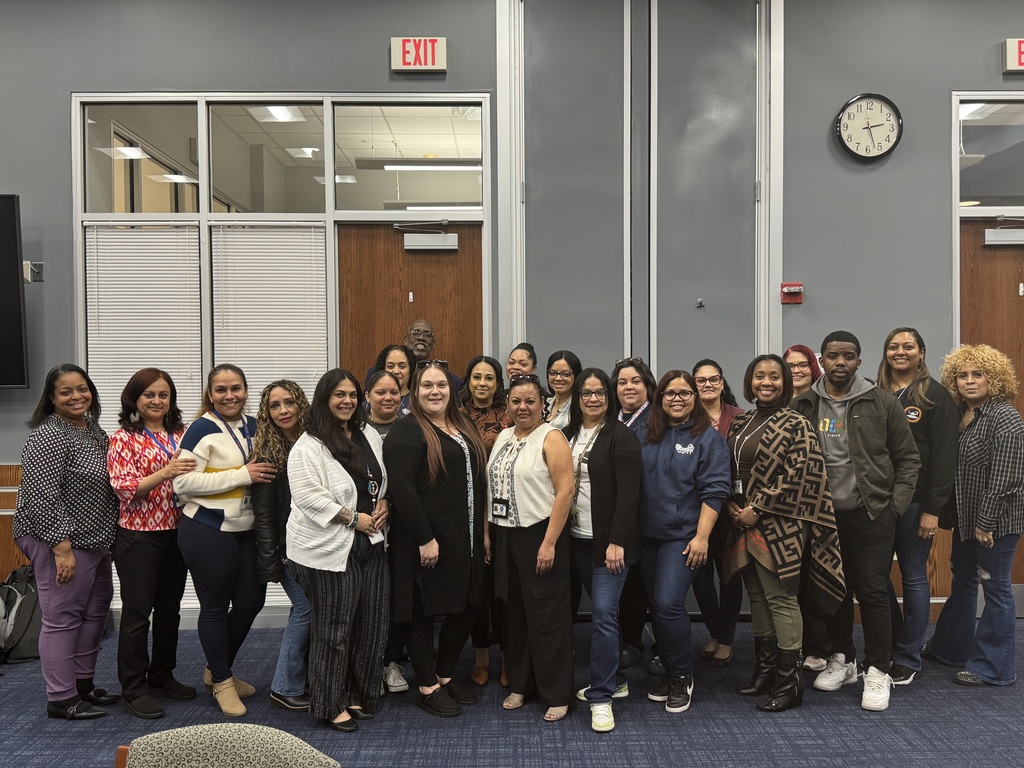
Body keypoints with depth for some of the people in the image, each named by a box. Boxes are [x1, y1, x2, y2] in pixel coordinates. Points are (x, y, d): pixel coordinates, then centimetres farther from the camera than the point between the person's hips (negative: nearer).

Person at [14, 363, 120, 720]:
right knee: (62, 617, 0)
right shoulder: (48, 436, -17)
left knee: (95, 611, 16)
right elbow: (41, 496, -21)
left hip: (95, 540, 9)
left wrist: (107, 539, 15)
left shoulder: (93, 428, 10)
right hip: (62, 542, -9)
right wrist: (62, 548, -22)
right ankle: (61, 699, 12)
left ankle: (83, 683, 30)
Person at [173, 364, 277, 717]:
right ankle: (221, 682, 26)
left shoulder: (253, 426, 9)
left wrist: (263, 471, 2)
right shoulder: (201, 430, -12)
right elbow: (183, 482, -21)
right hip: (208, 533, -7)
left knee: (251, 601, 13)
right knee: (215, 606, 7)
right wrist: (242, 476, -21)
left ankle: (217, 670, 36)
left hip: (246, 530, 7)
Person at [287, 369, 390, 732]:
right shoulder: (309, 446, -11)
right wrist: (353, 518, -15)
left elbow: (383, 480, 21)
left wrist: (384, 504, 1)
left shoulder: (369, 434, 11)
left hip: (370, 543, 7)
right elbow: (309, 497, -18)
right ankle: (330, 706, 19)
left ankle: (359, 696, 29)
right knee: (333, 629, 3)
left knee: (371, 625, 12)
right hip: (330, 548, -7)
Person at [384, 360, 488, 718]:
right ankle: (427, 688, 20)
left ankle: (446, 676, 32)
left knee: (465, 608, 14)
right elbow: (402, 489, -19)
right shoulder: (407, 432, -12)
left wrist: (482, 532, 14)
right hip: (426, 542, -8)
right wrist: (424, 538, -20)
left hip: (464, 540, 8)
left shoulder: (464, 428, 13)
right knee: (424, 613, 5)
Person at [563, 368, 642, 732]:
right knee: (600, 610, 15)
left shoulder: (621, 436, -9)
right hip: (578, 539, 6)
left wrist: (617, 541, -19)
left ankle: (601, 696, 3)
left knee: (603, 613, -7)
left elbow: (628, 493, -14)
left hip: (609, 541, -6)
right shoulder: (568, 435, 9)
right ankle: (613, 679, 30)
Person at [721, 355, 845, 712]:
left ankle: (789, 680, 10)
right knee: (757, 595, 14)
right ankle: (765, 669, 27)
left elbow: (796, 476, -15)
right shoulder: (740, 423, 12)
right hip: (744, 523, 7)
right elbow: (728, 469, 17)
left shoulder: (796, 425, -8)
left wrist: (757, 508, -15)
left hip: (778, 525, -7)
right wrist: (730, 503, 0)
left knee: (780, 598, -2)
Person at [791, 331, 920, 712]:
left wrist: (896, 503, -4)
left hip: (871, 514, -2)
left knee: (873, 592, 0)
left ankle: (877, 671, 14)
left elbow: (908, 458, 3)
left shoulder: (882, 403, -3)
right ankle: (842, 660, 29)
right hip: (823, 515, 2)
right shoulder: (803, 406, 2)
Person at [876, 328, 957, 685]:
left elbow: (944, 455, -8)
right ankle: (891, 645, 24)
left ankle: (908, 660, 17)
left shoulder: (936, 396, -3)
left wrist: (933, 508, -13)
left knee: (913, 577, 5)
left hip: (914, 502, -4)